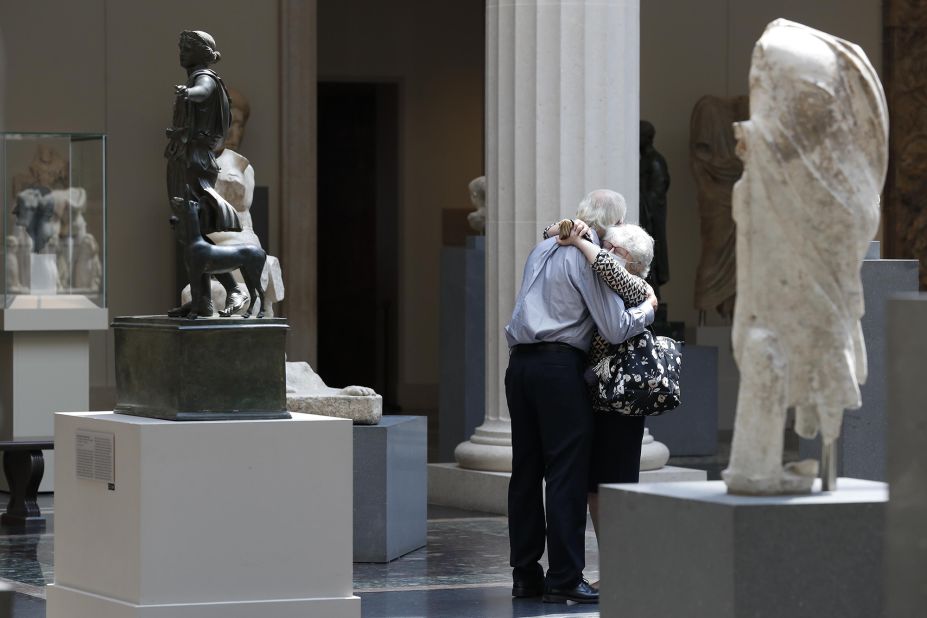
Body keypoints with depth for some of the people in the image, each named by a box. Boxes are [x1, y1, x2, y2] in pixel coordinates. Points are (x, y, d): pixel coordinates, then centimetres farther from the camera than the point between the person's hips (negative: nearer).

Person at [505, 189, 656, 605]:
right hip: (559, 367, -8)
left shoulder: (544, 248, 17)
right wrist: (648, 308, 7)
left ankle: (525, 574, 13)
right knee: (567, 473, -5)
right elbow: (616, 329, -9)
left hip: (520, 363, 8)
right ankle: (564, 579, -7)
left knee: (526, 469, 10)